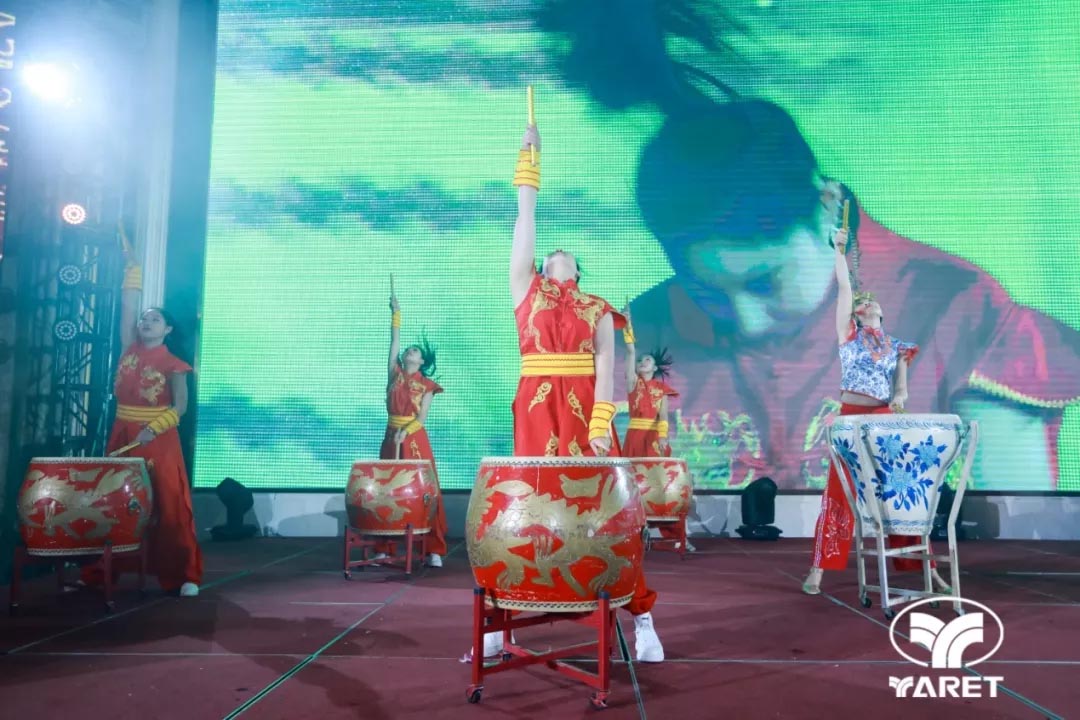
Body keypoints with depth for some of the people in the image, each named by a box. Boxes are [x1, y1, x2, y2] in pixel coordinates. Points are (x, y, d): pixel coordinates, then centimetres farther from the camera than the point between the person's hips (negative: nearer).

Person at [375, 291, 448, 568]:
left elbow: (422, 416, -5)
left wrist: (405, 431, -20)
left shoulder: (426, 385, 4)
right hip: (391, 436, 3)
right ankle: (383, 548, 10)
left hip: (415, 439, -3)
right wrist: (396, 312, 4)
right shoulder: (395, 373, 12)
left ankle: (434, 550, -2)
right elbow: (395, 340, 7)